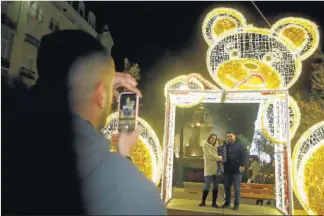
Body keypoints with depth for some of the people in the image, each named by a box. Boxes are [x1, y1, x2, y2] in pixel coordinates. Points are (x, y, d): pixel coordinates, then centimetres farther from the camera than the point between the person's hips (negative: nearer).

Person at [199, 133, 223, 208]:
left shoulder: (216, 146, 17)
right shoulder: (206, 146, 1)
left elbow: (220, 154, 14)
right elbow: (210, 156, -11)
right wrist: (220, 158, -14)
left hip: (216, 169, 5)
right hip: (209, 169, -5)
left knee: (216, 186, 6)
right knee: (207, 185, -2)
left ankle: (214, 202, 16)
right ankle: (203, 201, 12)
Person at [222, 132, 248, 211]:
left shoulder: (240, 145, 2)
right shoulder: (226, 146, 16)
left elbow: (244, 155, -7)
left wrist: (242, 165, -18)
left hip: (236, 170, -5)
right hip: (227, 170, 5)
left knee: (237, 188, 0)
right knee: (227, 187, 9)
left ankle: (236, 204, 10)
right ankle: (227, 202, 20)